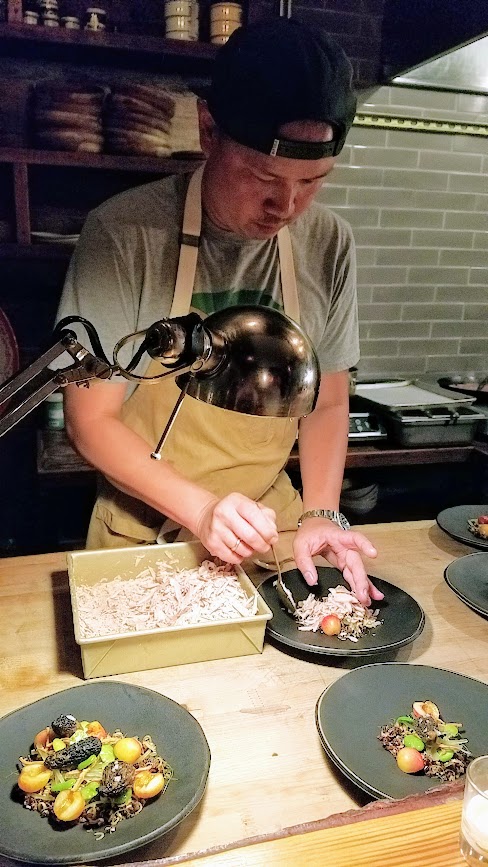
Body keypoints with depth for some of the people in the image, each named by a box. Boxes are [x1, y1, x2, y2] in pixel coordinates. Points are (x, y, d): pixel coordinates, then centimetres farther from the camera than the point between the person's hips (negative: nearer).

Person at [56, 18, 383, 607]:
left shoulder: (329, 245, -6)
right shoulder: (123, 234, -17)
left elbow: (327, 404, 2)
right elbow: (90, 419, -13)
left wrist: (322, 517, -11)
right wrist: (200, 509, -24)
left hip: (271, 532, 3)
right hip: (144, 532, -2)